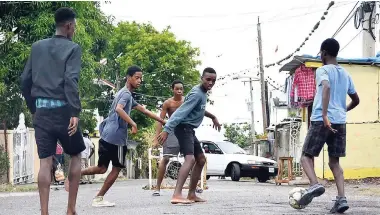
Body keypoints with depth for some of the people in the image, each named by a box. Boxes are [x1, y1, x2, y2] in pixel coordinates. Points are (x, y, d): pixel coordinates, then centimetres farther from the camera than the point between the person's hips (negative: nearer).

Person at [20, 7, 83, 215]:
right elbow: (71, 81, -16)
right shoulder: (73, 48, -3)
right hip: (62, 110, -4)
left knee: (45, 162, 2)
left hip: (41, 111, 4)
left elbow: (25, 81, 11)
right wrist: (75, 112, -19)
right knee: (75, 156, 14)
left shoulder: (37, 47, 12)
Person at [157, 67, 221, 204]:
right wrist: (166, 130, -32)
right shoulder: (197, 94, -18)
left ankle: (191, 194, 18)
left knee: (201, 159, 16)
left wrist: (213, 117, 44)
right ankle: (177, 195, -39)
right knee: (190, 158, -27)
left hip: (189, 130, 11)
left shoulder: (203, 93, 13)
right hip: (184, 128, -11)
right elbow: (181, 112, -26)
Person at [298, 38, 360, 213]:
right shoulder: (345, 74, 18)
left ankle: (315, 184, -20)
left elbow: (326, 87, -24)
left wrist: (324, 115, -30)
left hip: (321, 121, -6)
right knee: (334, 161, 9)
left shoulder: (323, 70, -3)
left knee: (306, 156, 4)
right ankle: (341, 198, -6)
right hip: (340, 122, 6)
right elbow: (356, 100, 25)